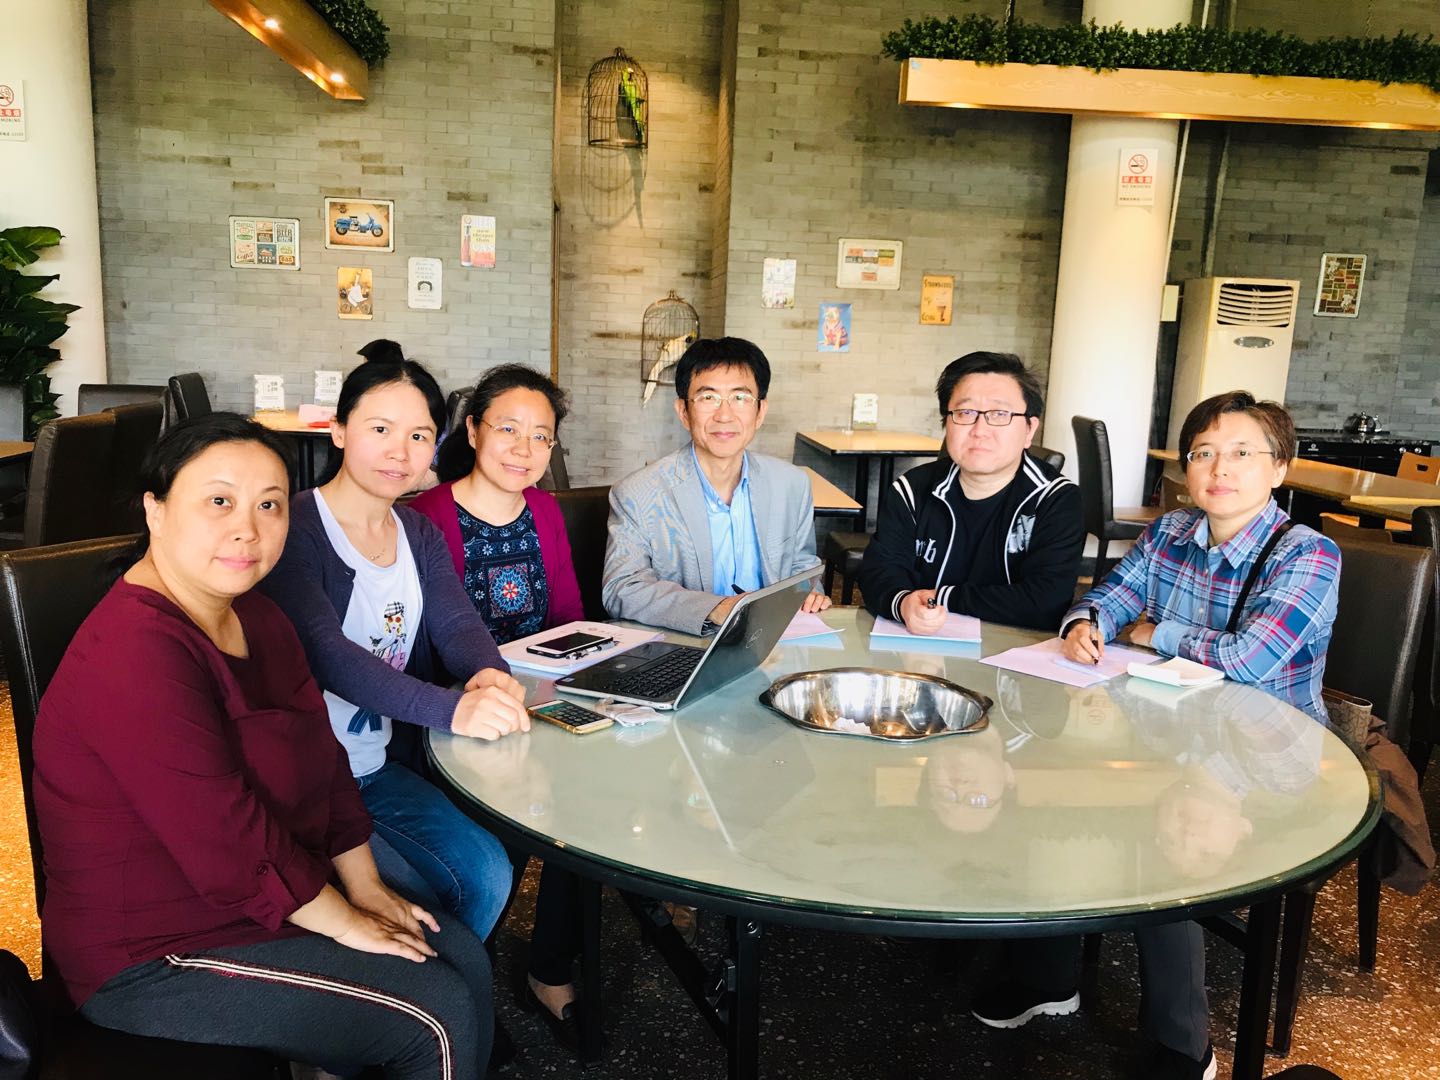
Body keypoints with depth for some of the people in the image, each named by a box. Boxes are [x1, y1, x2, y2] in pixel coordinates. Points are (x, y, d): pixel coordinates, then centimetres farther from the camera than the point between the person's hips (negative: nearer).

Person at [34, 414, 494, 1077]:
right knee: (438, 1016, -11)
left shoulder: (255, 619, 5)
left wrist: (364, 886, 2)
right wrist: (344, 922, -16)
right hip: (155, 959, -9)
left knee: (465, 959, 7)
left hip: (271, 898, 9)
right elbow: (225, 838, -28)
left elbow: (321, 754, 9)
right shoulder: (135, 650, -27)